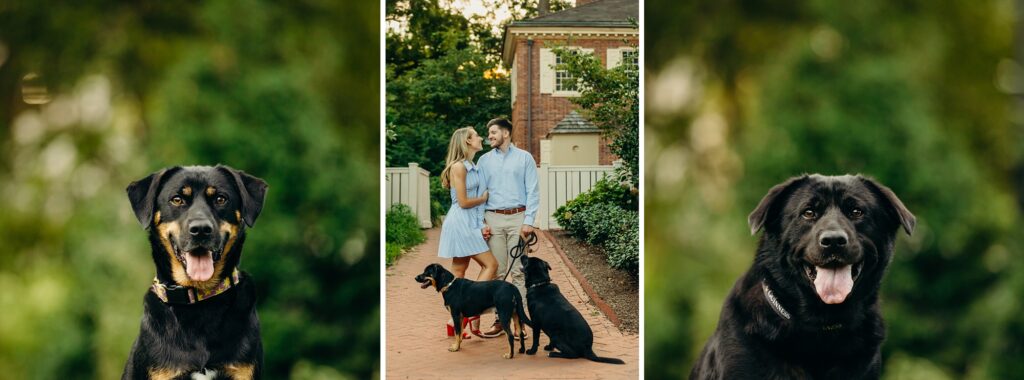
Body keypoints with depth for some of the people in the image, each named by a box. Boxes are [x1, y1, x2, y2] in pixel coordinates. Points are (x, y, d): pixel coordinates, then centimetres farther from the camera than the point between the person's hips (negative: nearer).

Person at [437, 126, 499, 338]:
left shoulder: (473, 167, 15)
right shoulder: (458, 167, -11)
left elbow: (477, 199, 13)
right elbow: (463, 202, -14)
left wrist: (482, 225, 0)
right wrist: (485, 197, 1)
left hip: (471, 224, 8)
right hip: (461, 223, -8)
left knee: (459, 274, 7)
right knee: (491, 265, -9)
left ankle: (457, 322, 9)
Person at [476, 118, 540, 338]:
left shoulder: (524, 158, 5)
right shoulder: (485, 160, 12)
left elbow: (533, 191, 1)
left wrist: (529, 221, -8)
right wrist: (481, 223, 0)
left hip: (517, 218, -2)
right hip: (493, 219, 2)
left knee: (518, 271, -3)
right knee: (496, 271, 1)